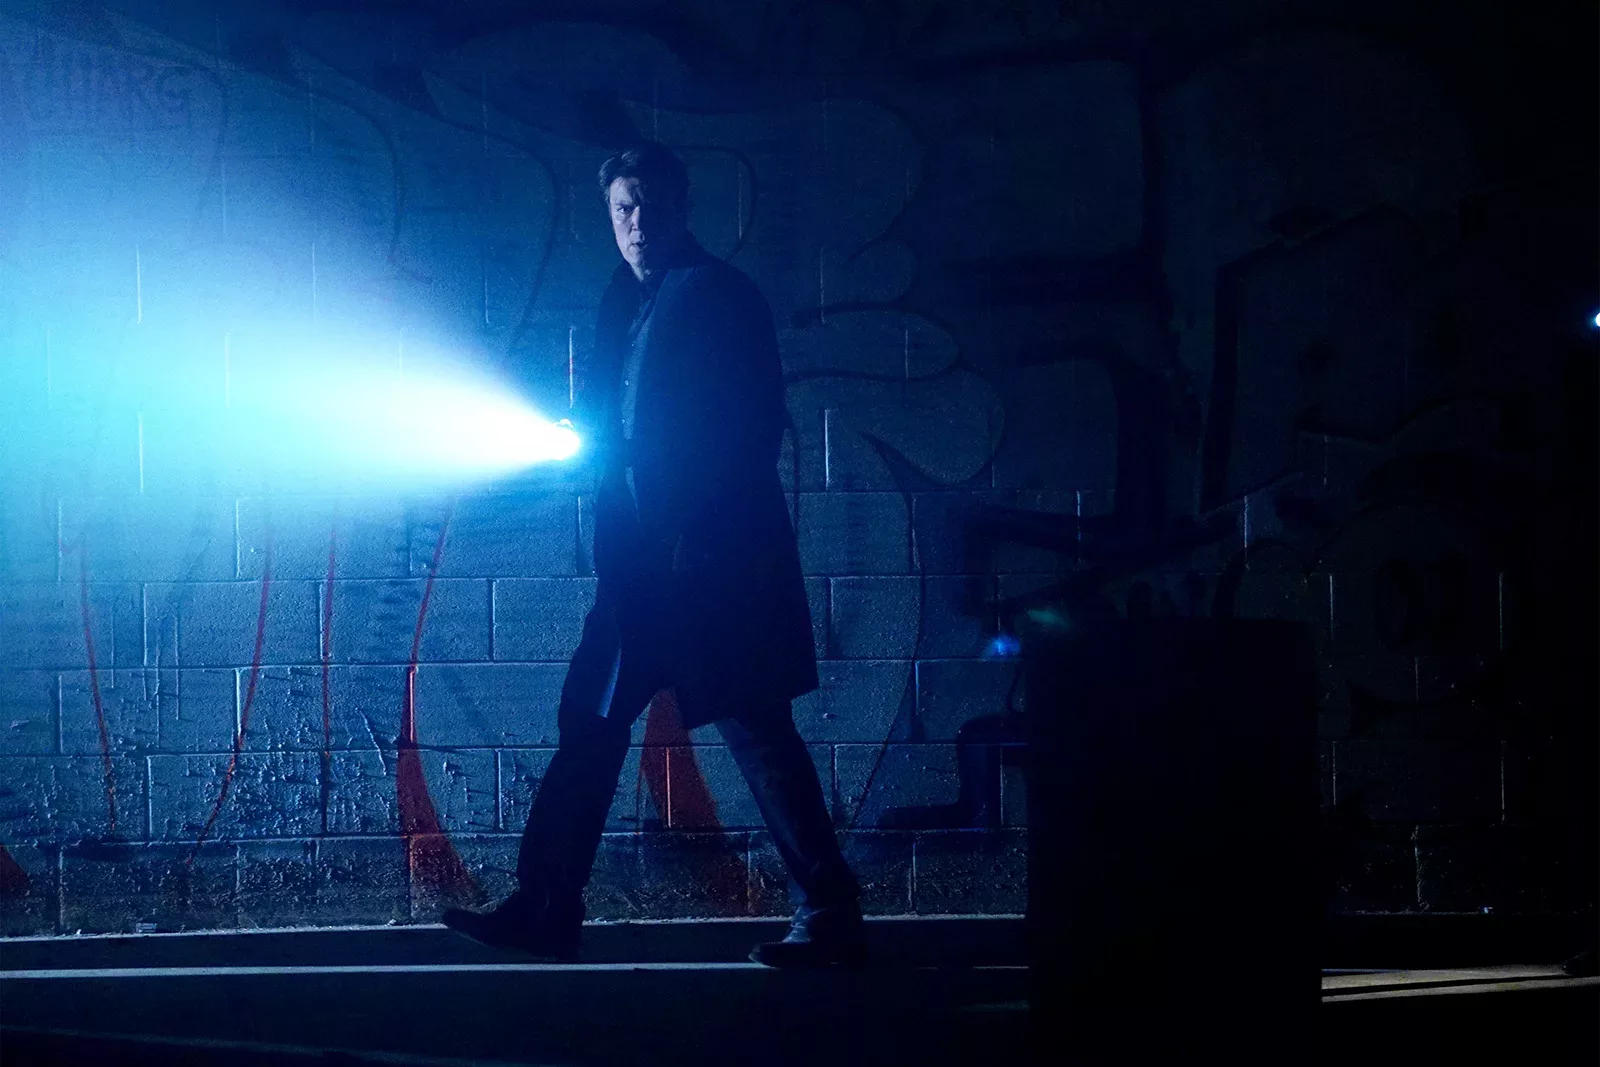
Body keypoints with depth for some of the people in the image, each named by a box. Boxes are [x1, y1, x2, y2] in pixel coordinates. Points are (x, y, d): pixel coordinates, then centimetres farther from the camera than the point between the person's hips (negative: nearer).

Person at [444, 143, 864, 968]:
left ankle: (831, 919, -4)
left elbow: (755, 425, -12)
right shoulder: (625, 301, 15)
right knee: (590, 720, 8)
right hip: (640, 559, 8)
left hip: (712, 556, -8)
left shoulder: (718, 295, -6)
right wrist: (584, 435, -2)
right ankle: (544, 908, 13)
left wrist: (701, 532, -19)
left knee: (756, 729, -7)